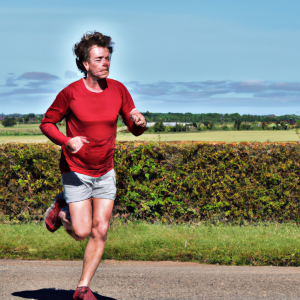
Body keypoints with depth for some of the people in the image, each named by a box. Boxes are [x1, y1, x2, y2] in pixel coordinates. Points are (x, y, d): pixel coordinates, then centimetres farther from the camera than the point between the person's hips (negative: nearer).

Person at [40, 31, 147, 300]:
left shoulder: (118, 90, -3)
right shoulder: (71, 93, -15)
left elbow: (135, 129, 2)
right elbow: (47, 123, -4)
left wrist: (140, 122, -23)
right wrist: (66, 141, -23)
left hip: (105, 172, 4)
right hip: (76, 172, -4)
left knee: (101, 231, -1)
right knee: (81, 232, -8)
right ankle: (61, 209, 25)